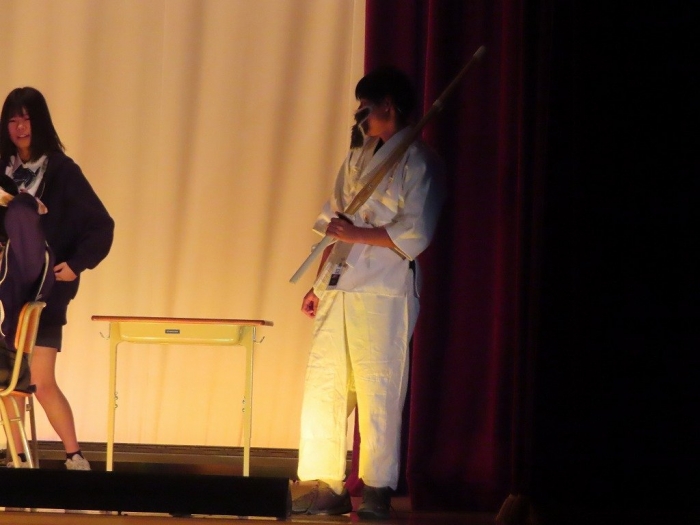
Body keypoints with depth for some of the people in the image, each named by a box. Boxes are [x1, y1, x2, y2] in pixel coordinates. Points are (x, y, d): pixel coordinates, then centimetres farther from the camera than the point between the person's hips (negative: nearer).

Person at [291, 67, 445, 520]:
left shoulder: (418, 162, -4)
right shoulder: (359, 156, 20)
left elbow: (414, 235, -11)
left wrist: (357, 233, -10)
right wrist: (319, 284, 18)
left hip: (384, 295, -7)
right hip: (339, 291, 7)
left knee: (378, 392, -5)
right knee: (323, 387, 4)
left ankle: (377, 490, 3)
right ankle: (327, 486, 10)